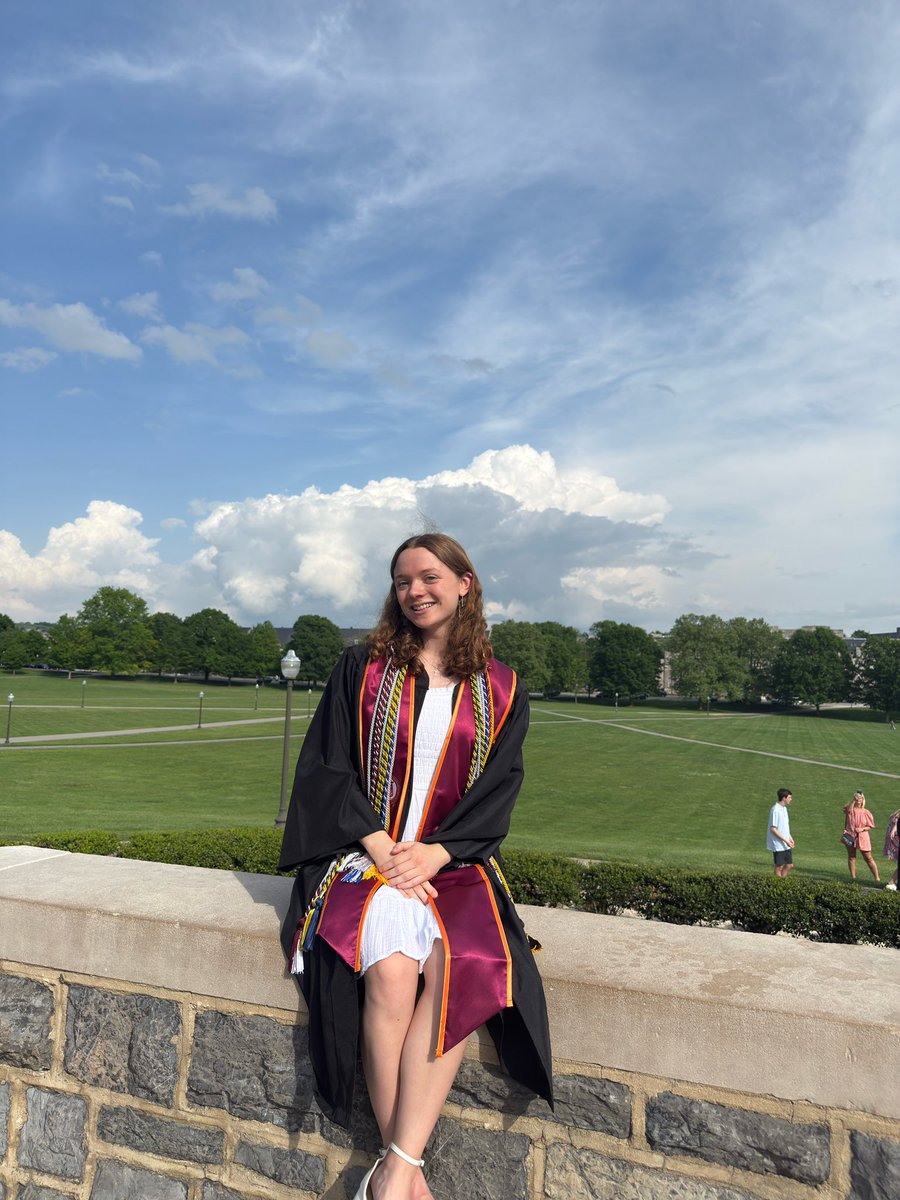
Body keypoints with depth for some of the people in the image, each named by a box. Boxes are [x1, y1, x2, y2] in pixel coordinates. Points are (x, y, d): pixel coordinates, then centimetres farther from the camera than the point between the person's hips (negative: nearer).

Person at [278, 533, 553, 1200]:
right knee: (391, 969, -29)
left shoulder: (501, 692, 8)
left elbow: (498, 788, 2)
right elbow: (328, 767, 1)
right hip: (366, 850, -1)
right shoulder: (362, 670, 6)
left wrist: (433, 853, -13)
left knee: (461, 969, -29)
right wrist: (379, 845, -13)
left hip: (453, 860, 1)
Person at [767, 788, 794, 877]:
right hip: (778, 845, -9)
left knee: (790, 865, 11)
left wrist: (790, 838, 8)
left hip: (786, 845, 9)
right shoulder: (775, 810, -19)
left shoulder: (784, 808, 9)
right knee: (779, 867, 1)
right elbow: (773, 829, -19)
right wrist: (786, 840, -18)